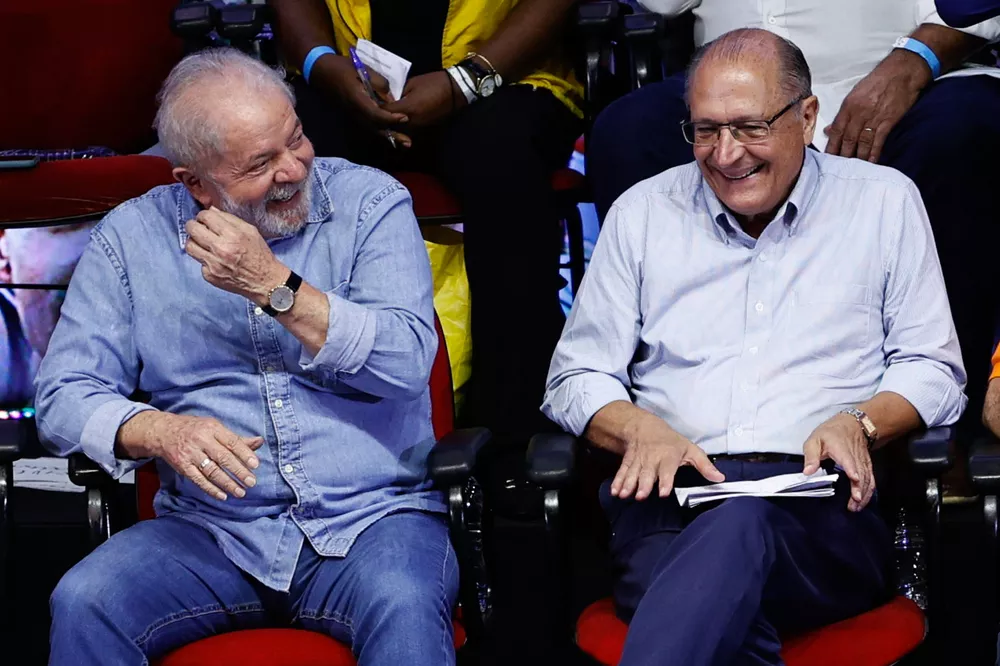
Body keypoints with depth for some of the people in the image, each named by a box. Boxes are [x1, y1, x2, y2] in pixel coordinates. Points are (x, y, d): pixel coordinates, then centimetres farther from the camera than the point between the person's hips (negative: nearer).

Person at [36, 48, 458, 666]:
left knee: (406, 608, -35)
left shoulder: (371, 202, 3)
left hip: (372, 518, -2)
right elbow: (64, 395, 4)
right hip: (209, 532, 2)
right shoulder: (132, 236, 7)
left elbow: (407, 362, -9)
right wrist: (159, 431, -17)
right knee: (82, 604, -25)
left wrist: (274, 286, -17)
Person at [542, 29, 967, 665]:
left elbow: (934, 372, 15)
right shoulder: (644, 212, 19)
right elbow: (576, 379, 19)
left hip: (824, 505, -1)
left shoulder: (883, 201, 15)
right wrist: (640, 430, -5)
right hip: (674, 494, 2)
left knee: (743, 526, -41)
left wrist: (859, 423, -7)